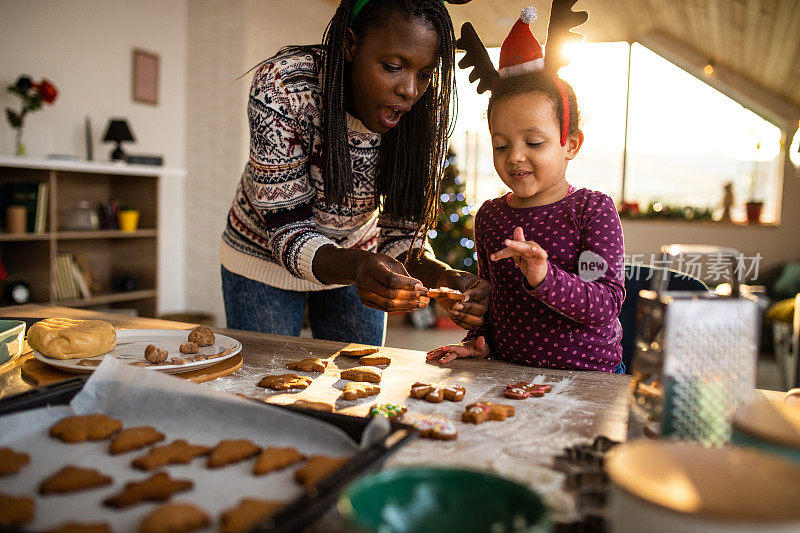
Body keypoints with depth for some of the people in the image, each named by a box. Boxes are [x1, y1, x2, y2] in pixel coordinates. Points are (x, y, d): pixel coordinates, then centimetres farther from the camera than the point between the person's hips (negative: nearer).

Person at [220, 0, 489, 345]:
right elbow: (287, 229, -29)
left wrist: (443, 277, -36)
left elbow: (400, 233, -14)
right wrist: (357, 268, -49)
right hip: (266, 259, -2)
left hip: (357, 260, 3)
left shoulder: (419, 115, -20)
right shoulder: (283, 86, -30)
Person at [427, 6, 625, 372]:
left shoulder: (592, 210, -7)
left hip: (588, 373, -3)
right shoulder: (488, 216, 8)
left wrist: (544, 277, -30)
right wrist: (479, 342, 5)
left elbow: (605, 305, -15)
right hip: (507, 373, 3)